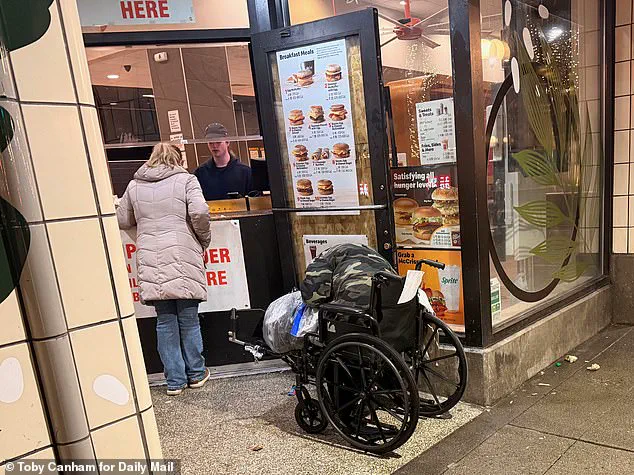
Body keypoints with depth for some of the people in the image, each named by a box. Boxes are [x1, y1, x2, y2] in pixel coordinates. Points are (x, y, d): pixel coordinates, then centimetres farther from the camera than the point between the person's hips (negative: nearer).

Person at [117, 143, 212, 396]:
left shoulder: (134, 186, 14)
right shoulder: (185, 180, 3)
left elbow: (122, 221, 20)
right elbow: (200, 212, -11)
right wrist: (204, 240, 4)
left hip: (151, 263, 3)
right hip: (182, 259, -3)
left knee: (165, 322, 9)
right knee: (188, 319, 8)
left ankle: (174, 380, 15)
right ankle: (196, 374, 20)